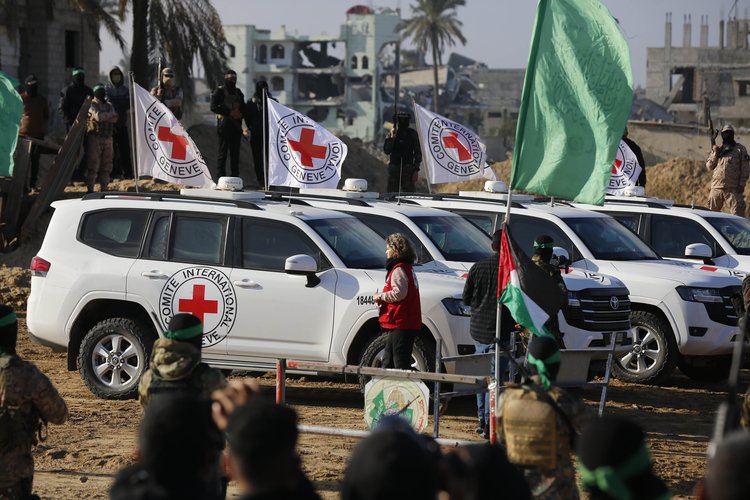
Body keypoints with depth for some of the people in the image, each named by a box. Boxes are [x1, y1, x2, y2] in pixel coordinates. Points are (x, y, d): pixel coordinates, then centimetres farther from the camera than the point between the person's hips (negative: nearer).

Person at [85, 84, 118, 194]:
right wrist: (110, 115, -7)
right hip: (95, 138, -6)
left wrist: (104, 116, -15)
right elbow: (98, 116, -19)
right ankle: (90, 189, -4)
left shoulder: (109, 105, 17)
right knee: (93, 165, -7)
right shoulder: (93, 105, -2)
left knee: (106, 166, 9)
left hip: (107, 138, 6)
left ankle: (104, 188, 16)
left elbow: (114, 119, 1)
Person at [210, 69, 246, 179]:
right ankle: (221, 177, -8)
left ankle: (235, 177, 5)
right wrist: (230, 113, -15)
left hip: (236, 125, 5)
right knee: (223, 152, -7)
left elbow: (243, 108, 23)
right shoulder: (220, 91, 1)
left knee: (235, 153, 4)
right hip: (224, 124, -5)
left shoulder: (238, 92, 19)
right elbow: (214, 107, -9)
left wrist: (240, 113, -1)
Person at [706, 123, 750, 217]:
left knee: (737, 213, -10)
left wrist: (742, 184, -9)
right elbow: (709, 167, 10)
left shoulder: (740, 149, 5)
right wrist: (715, 154, -4)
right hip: (716, 187, 4)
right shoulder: (717, 149, 16)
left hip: (733, 188, -4)